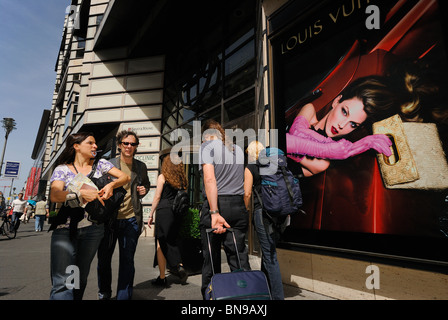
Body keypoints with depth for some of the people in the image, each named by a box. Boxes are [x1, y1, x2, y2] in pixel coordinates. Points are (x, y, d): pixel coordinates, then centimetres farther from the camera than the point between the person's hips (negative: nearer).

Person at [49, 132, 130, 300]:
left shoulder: (100, 164, 11)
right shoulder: (62, 169, 5)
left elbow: (125, 177, 4)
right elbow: (54, 196, -9)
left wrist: (111, 185, -15)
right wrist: (81, 193, -23)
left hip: (92, 228, 2)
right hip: (64, 228, -2)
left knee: (80, 279, 8)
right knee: (62, 282, -12)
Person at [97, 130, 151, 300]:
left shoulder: (141, 166, 8)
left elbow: (146, 184, 23)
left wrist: (144, 190, 1)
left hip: (131, 220, 1)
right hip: (109, 218, 0)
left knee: (127, 261, 3)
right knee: (103, 258, 14)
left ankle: (124, 296, 19)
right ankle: (104, 293, 38)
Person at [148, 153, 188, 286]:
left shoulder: (163, 177, -1)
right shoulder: (182, 179, 10)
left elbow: (157, 197, -2)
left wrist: (151, 214, 5)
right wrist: (179, 212, 16)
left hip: (164, 212, -4)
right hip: (177, 214, 5)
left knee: (161, 244, 4)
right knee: (173, 241, 18)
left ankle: (162, 278, 11)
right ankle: (179, 265, 3)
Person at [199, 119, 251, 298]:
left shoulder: (207, 146, 0)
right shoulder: (238, 149, 17)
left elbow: (210, 179, -16)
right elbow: (246, 183, 16)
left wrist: (214, 213, -22)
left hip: (216, 205, -4)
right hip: (239, 206, 5)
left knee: (211, 258, 8)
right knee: (239, 258, 9)